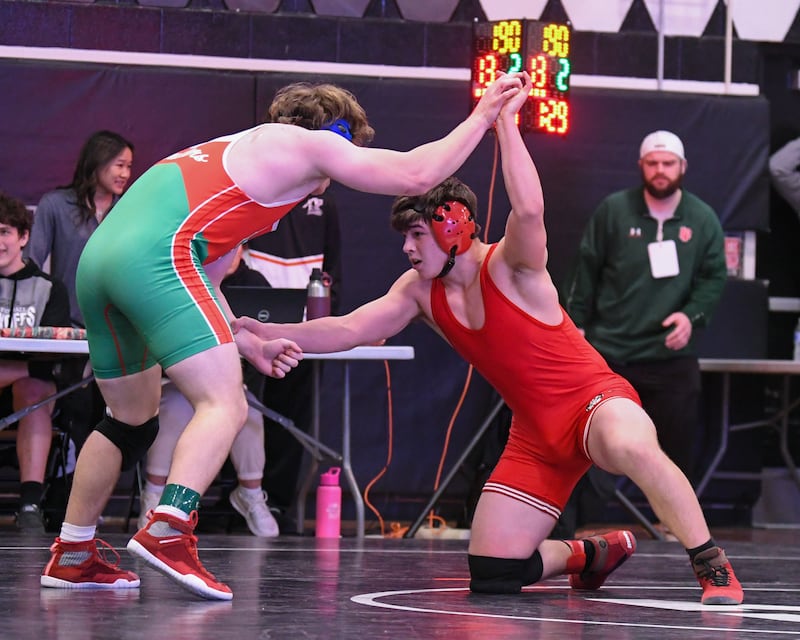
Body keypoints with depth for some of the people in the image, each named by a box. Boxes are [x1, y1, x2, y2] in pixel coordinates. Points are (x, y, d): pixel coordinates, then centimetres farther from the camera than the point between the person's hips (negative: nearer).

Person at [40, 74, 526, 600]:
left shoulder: (236, 152, 35)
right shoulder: (305, 143, 11)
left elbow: (202, 284, 34)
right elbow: (417, 174, 7)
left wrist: (250, 345, 34)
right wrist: (483, 117, 18)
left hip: (99, 257, 9)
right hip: (157, 256, -9)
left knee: (133, 419, 22)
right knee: (225, 406, -10)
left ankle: (72, 557, 25)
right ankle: (167, 532, -29)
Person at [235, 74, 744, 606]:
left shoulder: (510, 267, -17)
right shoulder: (420, 292, 4)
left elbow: (529, 211, -39)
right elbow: (350, 330, -1)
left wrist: (505, 122, -39)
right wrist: (270, 333, -12)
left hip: (595, 400, -7)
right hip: (537, 435, 7)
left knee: (630, 446, -44)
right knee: (492, 574, -3)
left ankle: (712, 566, -27)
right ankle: (592, 554, 25)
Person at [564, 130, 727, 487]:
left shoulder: (703, 219, 1)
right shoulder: (613, 210, -2)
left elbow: (715, 277, 3)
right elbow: (587, 269, 2)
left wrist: (693, 315, -14)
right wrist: (576, 323, -1)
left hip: (673, 357, 1)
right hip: (610, 351, -1)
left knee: (679, 447, 3)